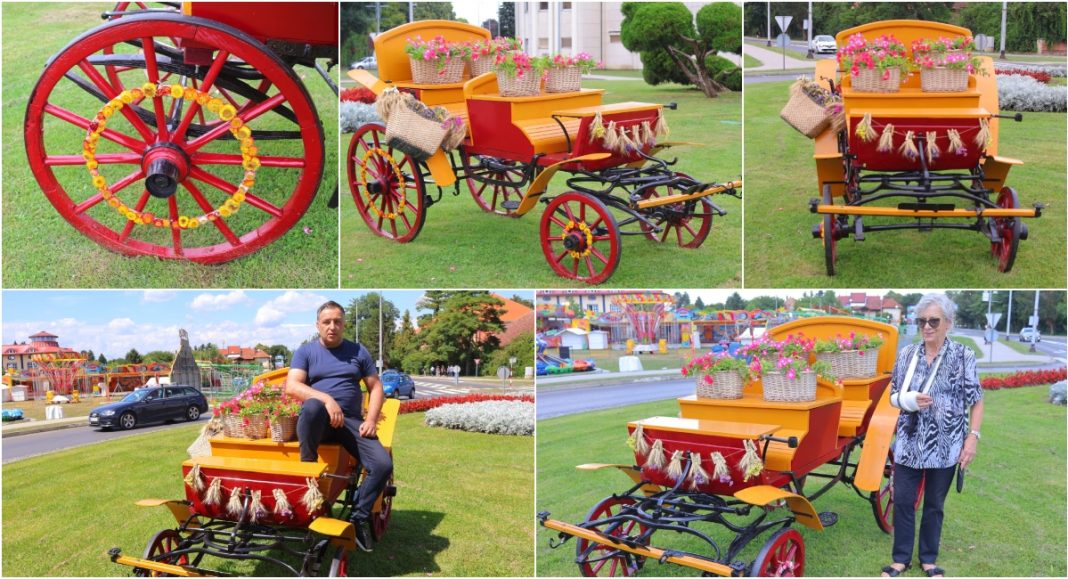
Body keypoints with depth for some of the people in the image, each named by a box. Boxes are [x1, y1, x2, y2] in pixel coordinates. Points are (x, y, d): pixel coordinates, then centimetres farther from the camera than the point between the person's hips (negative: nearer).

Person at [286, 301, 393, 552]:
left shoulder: (358, 351, 15)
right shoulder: (305, 351, 8)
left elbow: (376, 387, 13)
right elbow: (292, 386, -7)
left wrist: (371, 420, -4)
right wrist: (327, 399, -22)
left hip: (351, 421, 2)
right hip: (317, 420, -2)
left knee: (383, 464, -21)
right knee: (312, 406, -40)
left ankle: (358, 518, -1)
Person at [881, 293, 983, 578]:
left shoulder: (964, 356, -6)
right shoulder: (906, 354, 1)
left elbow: (976, 402, -3)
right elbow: (893, 396, 6)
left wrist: (972, 438, -11)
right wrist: (910, 400, -15)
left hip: (945, 445, -2)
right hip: (909, 442, 2)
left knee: (934, 504, 12)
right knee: (902, 501, 6)